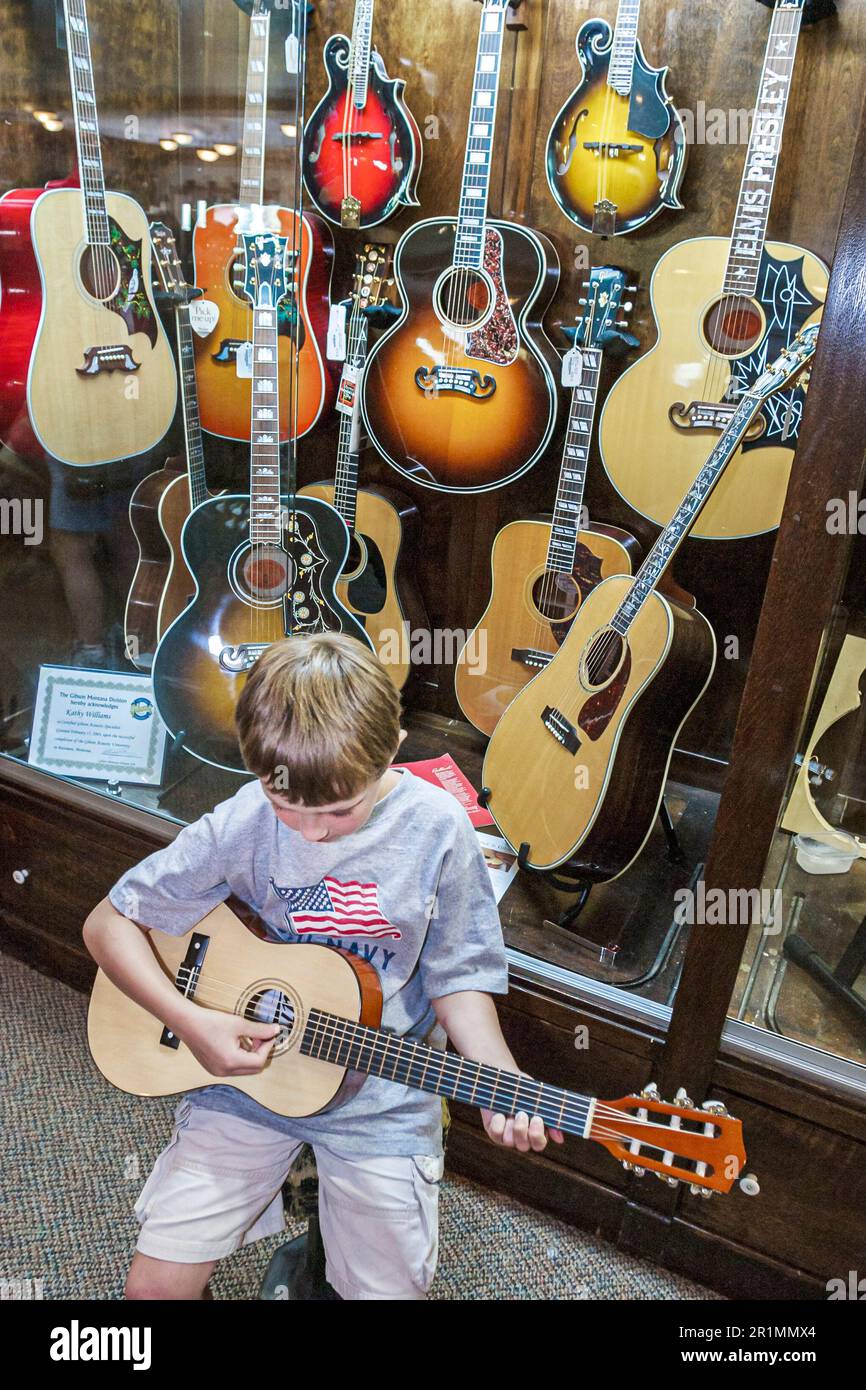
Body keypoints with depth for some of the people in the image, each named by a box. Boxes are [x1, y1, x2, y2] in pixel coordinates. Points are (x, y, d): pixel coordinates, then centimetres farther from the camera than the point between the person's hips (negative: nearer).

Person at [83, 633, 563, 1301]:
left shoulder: (437, 830, -16)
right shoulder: (243, 824, -16)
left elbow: (457, 975, -5)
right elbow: (109, 923, -7)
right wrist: (190, 1021, -19)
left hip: (381, 1101, 0)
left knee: (390, 1288, 1)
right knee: (156, 1284, -3)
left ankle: (339, 1252, 34)